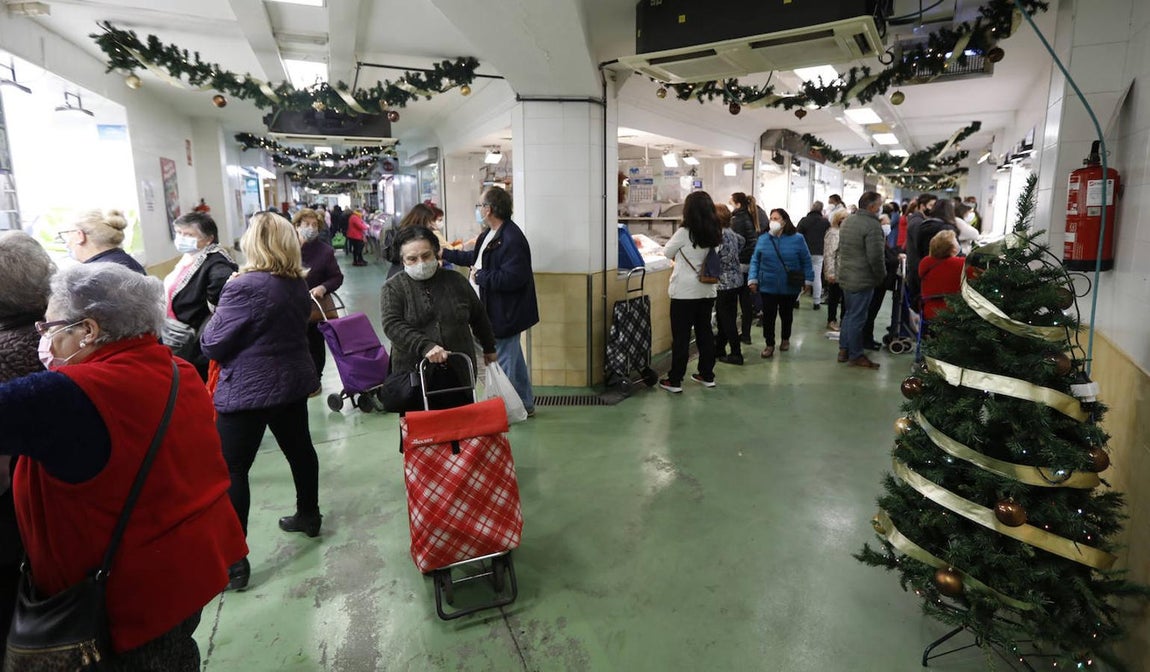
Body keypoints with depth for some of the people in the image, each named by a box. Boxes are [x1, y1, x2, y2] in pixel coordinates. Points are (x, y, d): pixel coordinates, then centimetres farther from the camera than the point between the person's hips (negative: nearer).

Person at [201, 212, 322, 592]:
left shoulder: (244, 287, -20)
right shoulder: (299, 283, 2)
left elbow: (212, 345, -14)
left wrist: (218, 316, 3)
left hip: (248, 390, -7)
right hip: (292, 381, 8)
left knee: (231, 471, 1)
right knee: (299, 448, 20)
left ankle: (233, 562, 6)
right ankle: (309, 516, 39)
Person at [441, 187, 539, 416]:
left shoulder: (512, 239, -23)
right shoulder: (490, 234, 10)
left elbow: (512, 278, -30)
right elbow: (475, 257, 25)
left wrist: (480, 276, -18)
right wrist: (444, 253, 29)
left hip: (504, 313, -11)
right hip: (493, 310, 11)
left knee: (504, 364, 2)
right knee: (514, 360, 19)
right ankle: (525, 404, 33)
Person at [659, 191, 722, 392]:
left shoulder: (684, 233, -14)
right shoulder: (715, 234, 3)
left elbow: (666, 253, 0)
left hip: (685, 292, -6)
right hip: (707, 290, 6)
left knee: (681, 336, 0)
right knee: (705, 332, 14)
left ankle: (675, 381, 6)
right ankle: (707, 375, 24)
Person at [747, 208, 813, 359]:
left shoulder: (797, 239, -5)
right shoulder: (763, 239, -2)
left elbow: (806, 261, -1)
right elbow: (755, 261, 0)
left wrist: (808, 280, -2)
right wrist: (752, 279, -8)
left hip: (790, 286, 0)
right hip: (768, 286, 0)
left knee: (786, 315, 17)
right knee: (768, 316, -2)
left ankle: (785, 339, 37)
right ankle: (770, 345, 10)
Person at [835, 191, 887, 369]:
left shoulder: (847, 221, 10)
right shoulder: (872, 225, -19)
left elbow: (840, 249, 18)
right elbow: (875, 257, -22)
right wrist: (881, 276, -7)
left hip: (845, 276, 9)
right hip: (862, 279, -9)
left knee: (849, 313, 19)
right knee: (857, 317, 0)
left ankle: (843, 349, 27)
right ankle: (856, 355, 10)